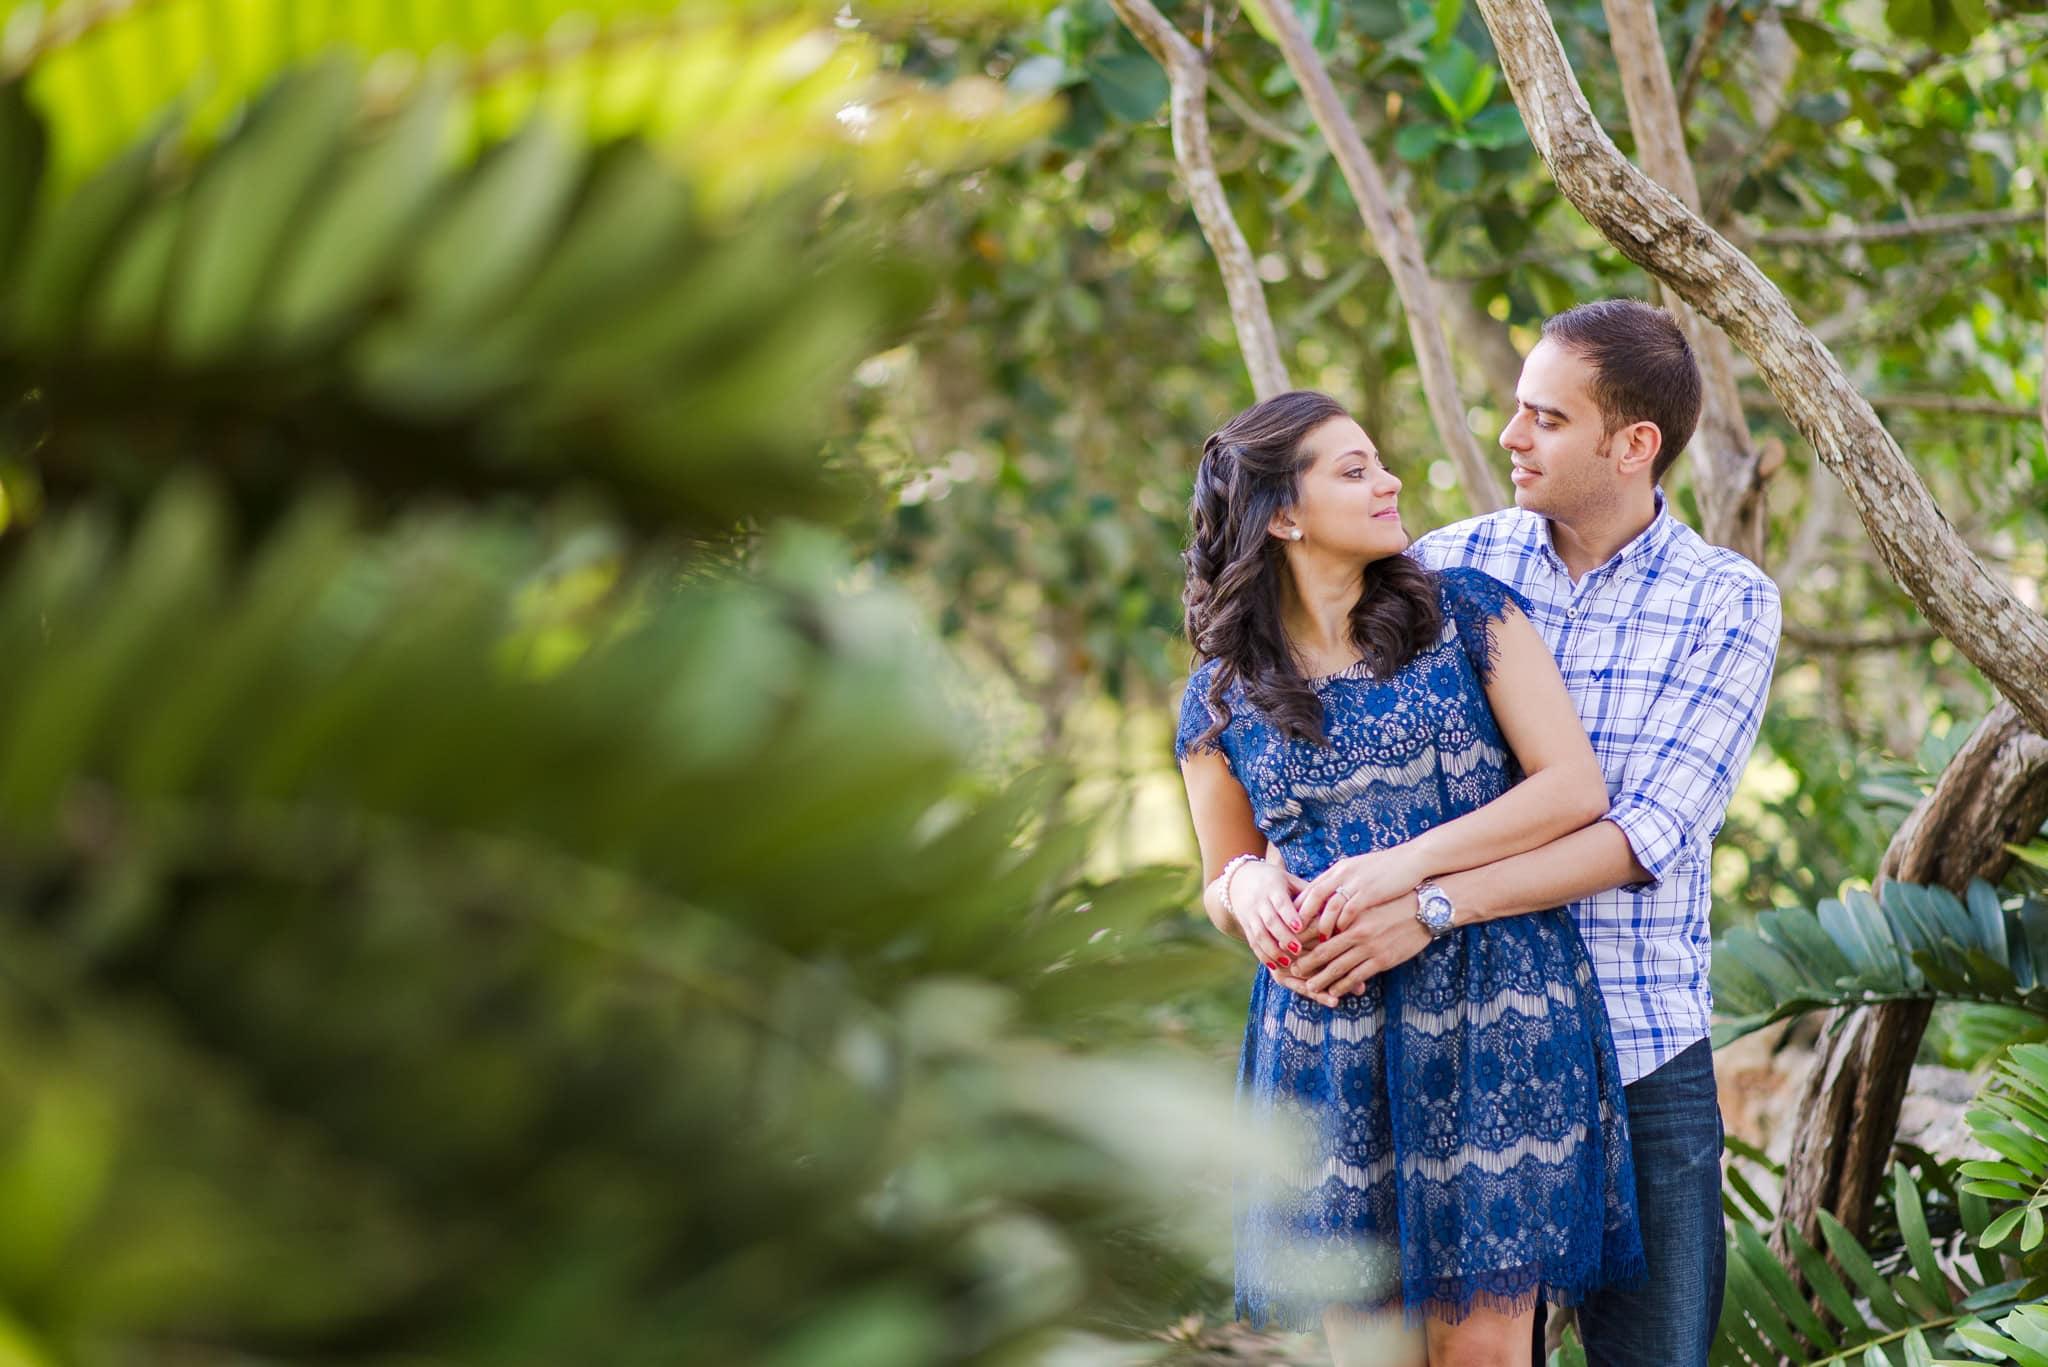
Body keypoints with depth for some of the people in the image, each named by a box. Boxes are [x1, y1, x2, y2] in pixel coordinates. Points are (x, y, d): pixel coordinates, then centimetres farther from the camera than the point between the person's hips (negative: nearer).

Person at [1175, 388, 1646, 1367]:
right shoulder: (1223, 696, 7)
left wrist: (1407, 866, -15)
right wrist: (1249, 888, -10)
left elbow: (1574, 788, -5)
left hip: (1498, 1019, -1)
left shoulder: (1468, 614, 3)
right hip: (1328, 1025, 2)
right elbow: (1220, 889, 16)